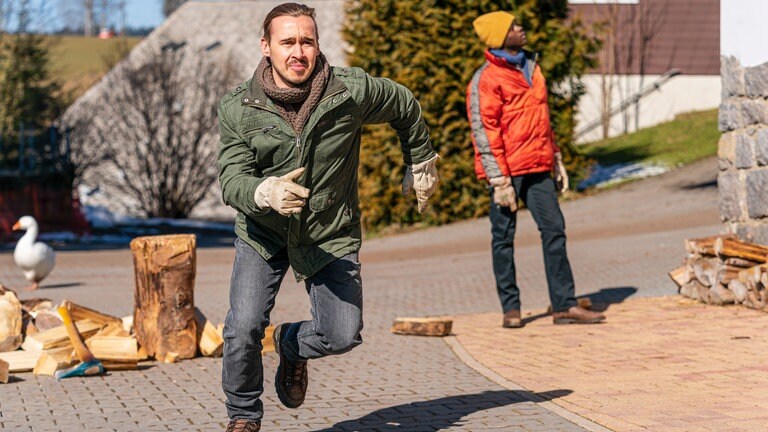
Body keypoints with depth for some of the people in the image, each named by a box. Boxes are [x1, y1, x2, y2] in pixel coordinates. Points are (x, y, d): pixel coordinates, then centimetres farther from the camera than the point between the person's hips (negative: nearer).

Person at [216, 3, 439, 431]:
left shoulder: (352, 90, -14)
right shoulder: (238, 109, -13)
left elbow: (406, 108, 5)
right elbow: (232, 178, -19)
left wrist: (421, 166, 18)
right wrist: (266, 193, -42)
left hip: (330, 236, 1)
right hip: (263, 233, 0)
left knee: (342, 336, -6)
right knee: (243, 330, -14)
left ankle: (292, 346, 30)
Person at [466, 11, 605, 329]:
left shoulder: (530, 66, 15)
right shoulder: (487, 79, -9)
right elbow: (483, 132, -13)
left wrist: (556, 159, 19)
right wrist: (500, 181, -16)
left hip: (537, 168, 7)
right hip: (507, 170, -7)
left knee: (554, 230, 2)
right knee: (504, 237, 2)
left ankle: (564, 305, 4)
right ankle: (510, 308, 10)